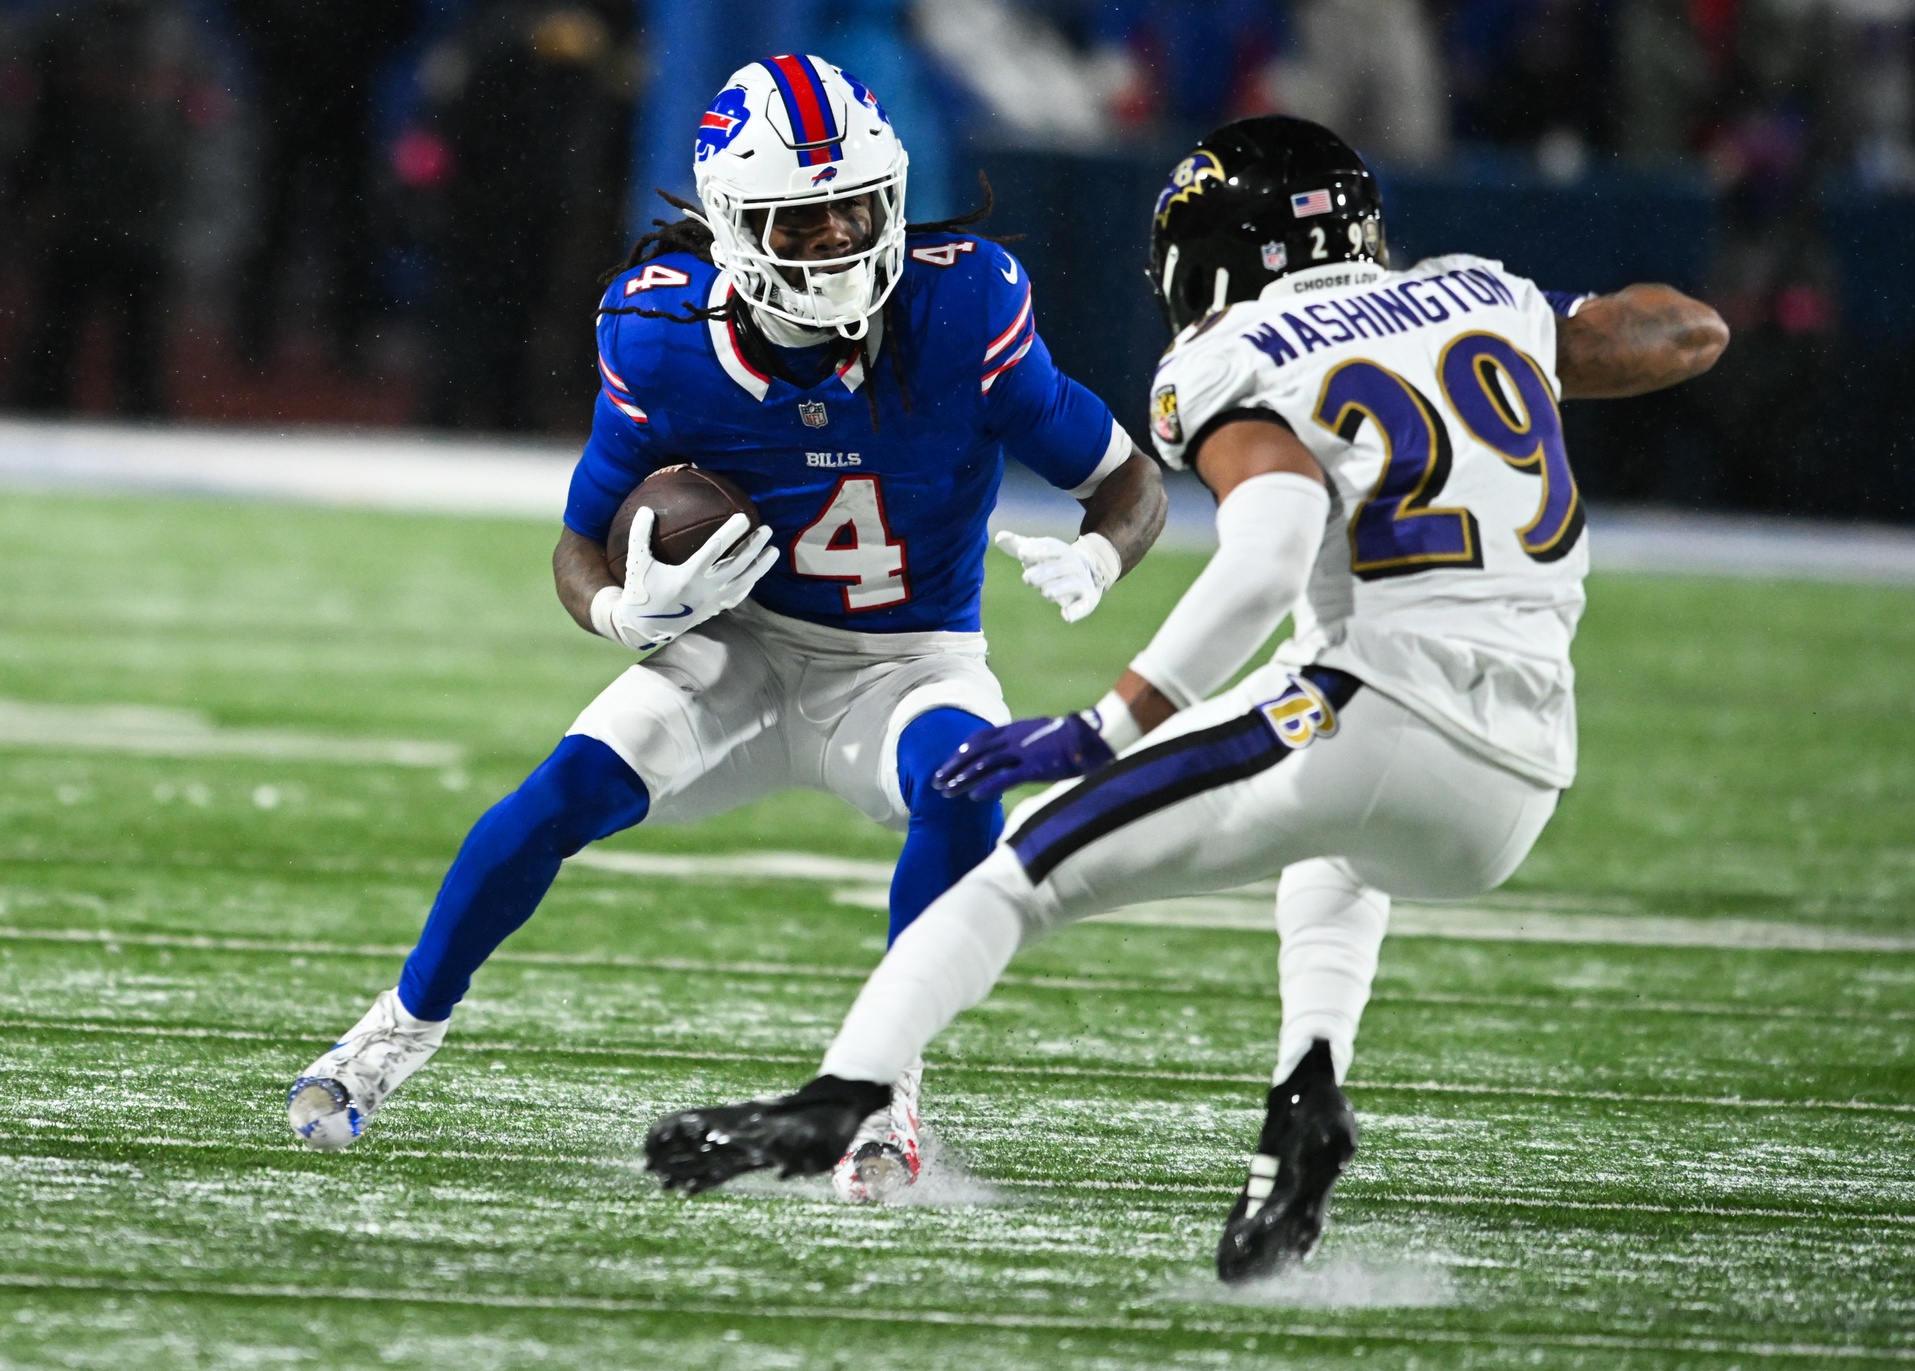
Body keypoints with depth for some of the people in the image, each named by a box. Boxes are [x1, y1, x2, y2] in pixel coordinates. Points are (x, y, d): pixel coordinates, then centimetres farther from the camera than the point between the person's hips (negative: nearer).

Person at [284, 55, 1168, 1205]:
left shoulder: (961, 313, -22)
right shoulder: (667, 336, -16)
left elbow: (1131, 479, -11)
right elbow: (582, 546, -4)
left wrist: (1096, 559, -34)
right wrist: (628, 611, -28)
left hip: (908, 666, -1)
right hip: (741, 643, 1)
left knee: (959, 792, -34)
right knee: (570, 791, -20)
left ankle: (888, 1079, -17)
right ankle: (402, 1032, 3)